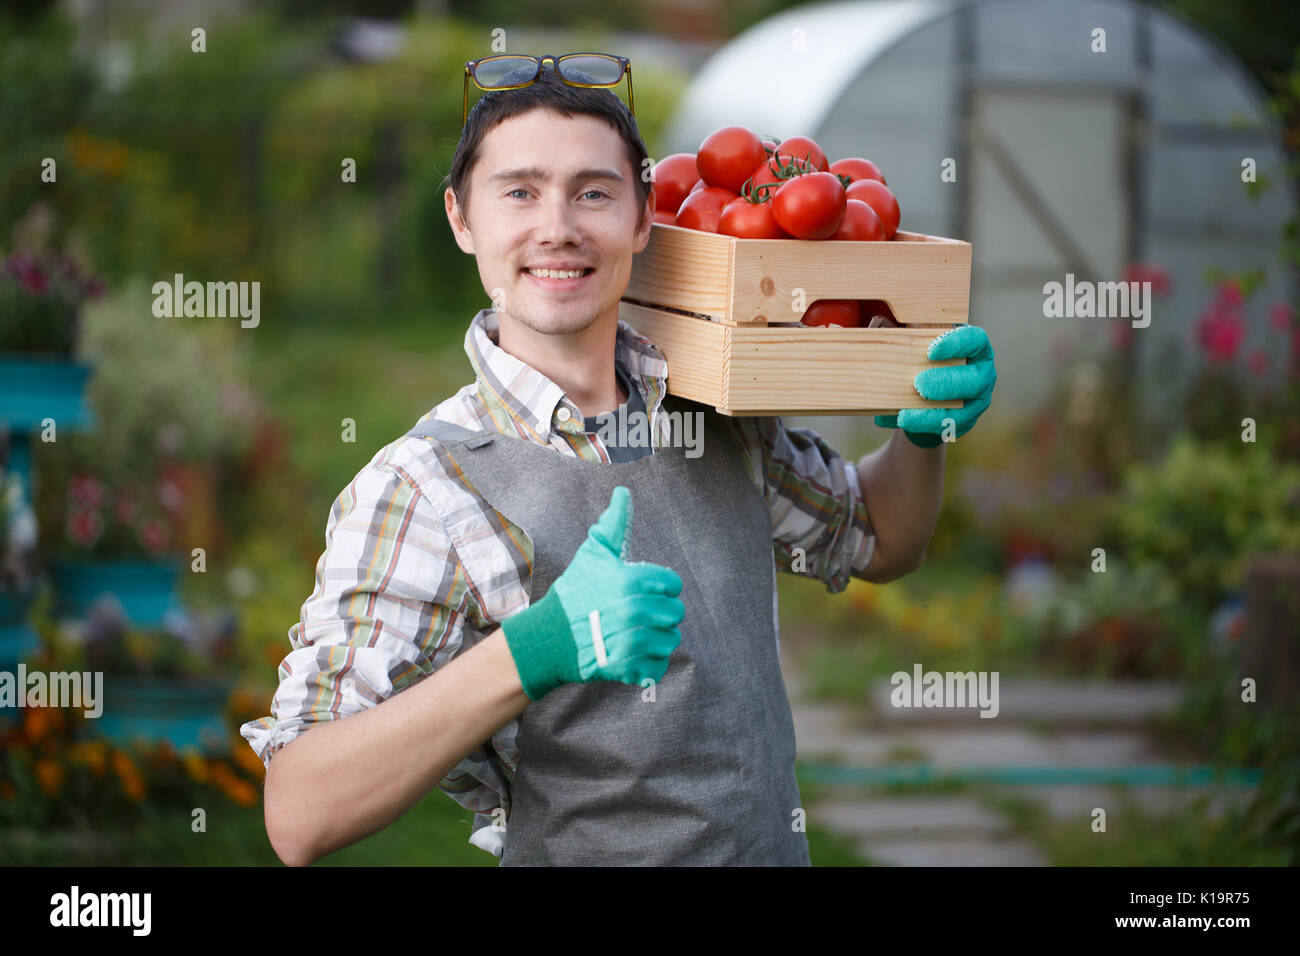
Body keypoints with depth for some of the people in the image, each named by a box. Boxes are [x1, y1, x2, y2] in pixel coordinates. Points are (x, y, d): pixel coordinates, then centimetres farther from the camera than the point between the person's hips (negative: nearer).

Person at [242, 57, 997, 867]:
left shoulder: (719, 413, -1)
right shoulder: (417, 491, -18)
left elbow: (877, 544, 16)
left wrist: (925, 432, -4)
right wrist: (537, 647, -35)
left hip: (778, 845, 5)